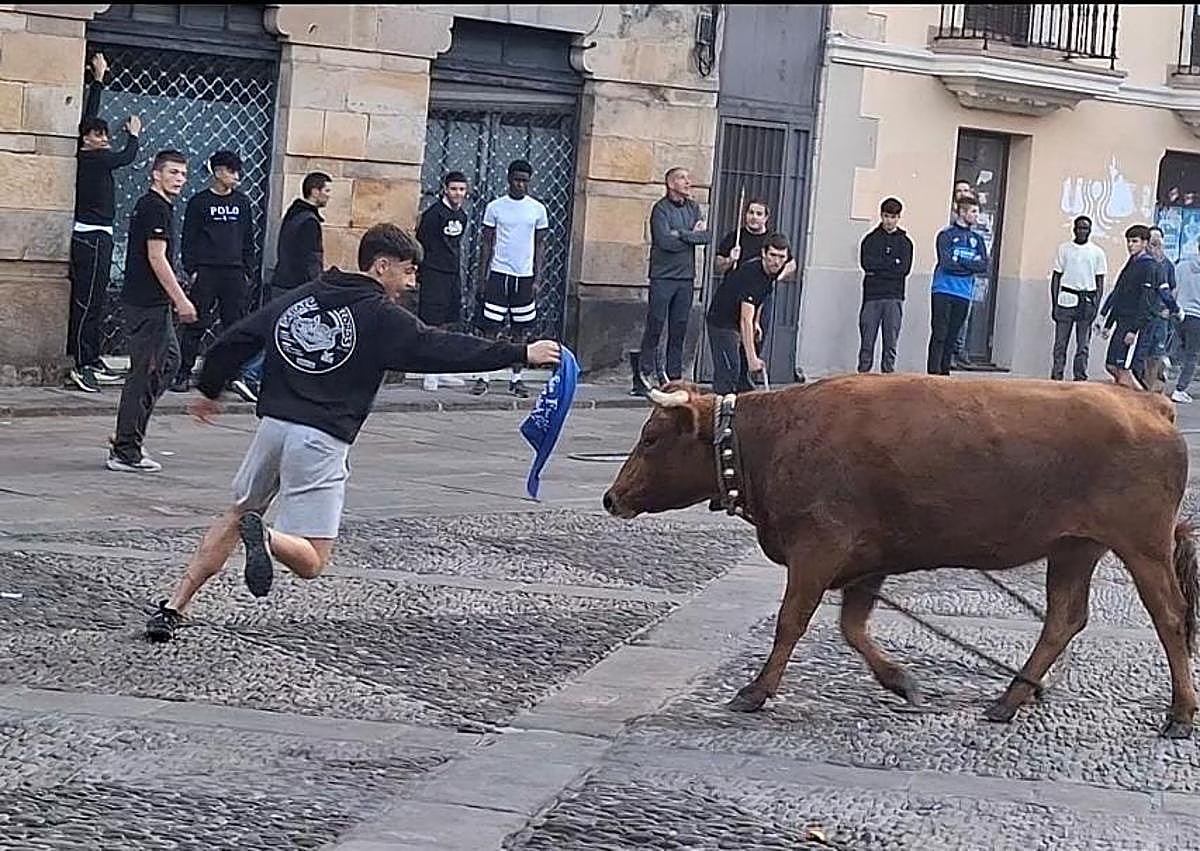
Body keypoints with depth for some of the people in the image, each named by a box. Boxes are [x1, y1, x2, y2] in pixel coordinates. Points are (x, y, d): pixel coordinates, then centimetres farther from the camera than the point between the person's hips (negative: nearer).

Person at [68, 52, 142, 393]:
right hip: (93, 237, -10)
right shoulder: (93, 159, -13)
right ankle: (82, 365, -12)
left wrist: (98, 80, 29)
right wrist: (133, 135, 13)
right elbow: (127, 157, -8)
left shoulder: (88, 156, 10)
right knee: (88, 301, -10)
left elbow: (89, 114, 20)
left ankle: (91, 361, 15)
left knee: (93, 300, 11)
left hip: (94, 235, 10)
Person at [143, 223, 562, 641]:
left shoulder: (298, 298, 13)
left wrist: (210, 391, 33)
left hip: (274, 423, 6)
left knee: (236, 515, 25)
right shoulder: (382, 317, -3)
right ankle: (265, 537, -33)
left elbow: (232, 343, 17)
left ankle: (172, 609, 16)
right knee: (310, 563, -1)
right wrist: (522, 353, -10)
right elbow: (443, 350, -11)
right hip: (322, 440, -6)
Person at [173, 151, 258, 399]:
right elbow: (188, 239, 1)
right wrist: (191, 270, -6)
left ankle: (237, 374, 2)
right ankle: (183, 374, 4)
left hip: (235, 273, 3)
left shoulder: (243, 203, 12)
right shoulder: (199, 202, 1)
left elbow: (248, 240, 16)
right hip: (205, 272, -3)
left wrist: (248, 271, 11)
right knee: (196, 324, -1)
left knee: (236, 323, -1)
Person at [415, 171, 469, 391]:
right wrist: (419, 277, -13)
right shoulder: (433, 213, -11)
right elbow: (420, 245, -11)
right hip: (434, 275, -8)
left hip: (453, 275, 8)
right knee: (432, 324, -5)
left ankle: (441, 371, 18)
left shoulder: (461, 215, 13)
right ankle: (430, 374, -2)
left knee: (448, 323, 11)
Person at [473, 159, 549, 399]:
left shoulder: (538, 209, 5)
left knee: (522, 330, 5)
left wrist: (538, 279, 0)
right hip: (499, 273, -1)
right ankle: (483, 377, 0)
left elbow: (540, 245, 7)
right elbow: (487, 243, 6)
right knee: (491, 328, -4)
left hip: (525, 277, 1)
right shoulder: (495, 207, 2)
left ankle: (516, 379, 12)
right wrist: (482, 276, 0)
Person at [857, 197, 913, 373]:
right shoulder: (871, 239, 9)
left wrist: (878, 268, -7)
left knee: (891, 343, 0)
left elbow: (904, 268, -3)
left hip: (894, 298, 0)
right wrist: (892, 263, -7)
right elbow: (866, 263, -6)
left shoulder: (905, 242, 10)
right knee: (867, 341, -2)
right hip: (872, 296, 0)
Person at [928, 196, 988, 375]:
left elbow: (983, 266, 1)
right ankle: (933, 372, -9)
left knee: (952, 337, 6)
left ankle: (944, 371, 11)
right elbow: (946, 263, -14)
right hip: (944, 291, -5)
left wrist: (960, 260, -10)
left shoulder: (977, 239, 14)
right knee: (939, 334, -8)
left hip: (964, 294, 5)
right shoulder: (947, 235, -1)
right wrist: (971, 264, -5)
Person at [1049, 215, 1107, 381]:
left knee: (1083, 345, 1)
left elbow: (1100, 282, 8)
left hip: (1087, 300, 0)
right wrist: (1054, 304, 1)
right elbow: (1056, 277, 9)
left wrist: (1096, 305, -3)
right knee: (1060, 343, -3)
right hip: (1066, 299, 0)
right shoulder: (1064, 249, 8)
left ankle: (1080, 379, 4)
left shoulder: (1097, 252, 7)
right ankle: (1056, 377, -1)